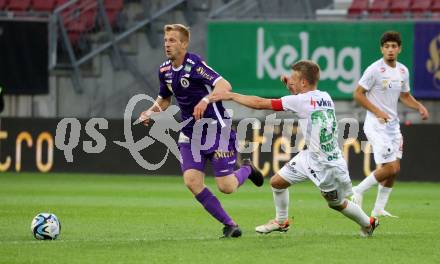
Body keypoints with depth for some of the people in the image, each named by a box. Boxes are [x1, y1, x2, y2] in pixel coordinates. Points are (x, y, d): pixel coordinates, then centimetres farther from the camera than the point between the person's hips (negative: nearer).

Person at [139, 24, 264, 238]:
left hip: (216, 129, -6)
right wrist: (151, 112, 3)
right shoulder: (164, 70, 5)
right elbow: (164, 99, 23)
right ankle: (230, 225, -2)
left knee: (226, 187, -8)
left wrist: (205, 100, -46)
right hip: (190, 132, 6)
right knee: (192, 181, -14)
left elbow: (224, 86, -30)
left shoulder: (194, 64, -18)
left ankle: (246, 169, 29)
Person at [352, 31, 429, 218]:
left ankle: (379, 209, 15)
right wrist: (377, 111, -20)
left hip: (393, 125, 8)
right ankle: (358, 191, 5)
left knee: (395, 169, 6)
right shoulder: (375, 70, -13)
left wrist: (419, 106, 4)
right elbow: (358, 94, -11)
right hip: (377, 125, -8)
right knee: (390, 168, -14)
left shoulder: (403, 71, 9)